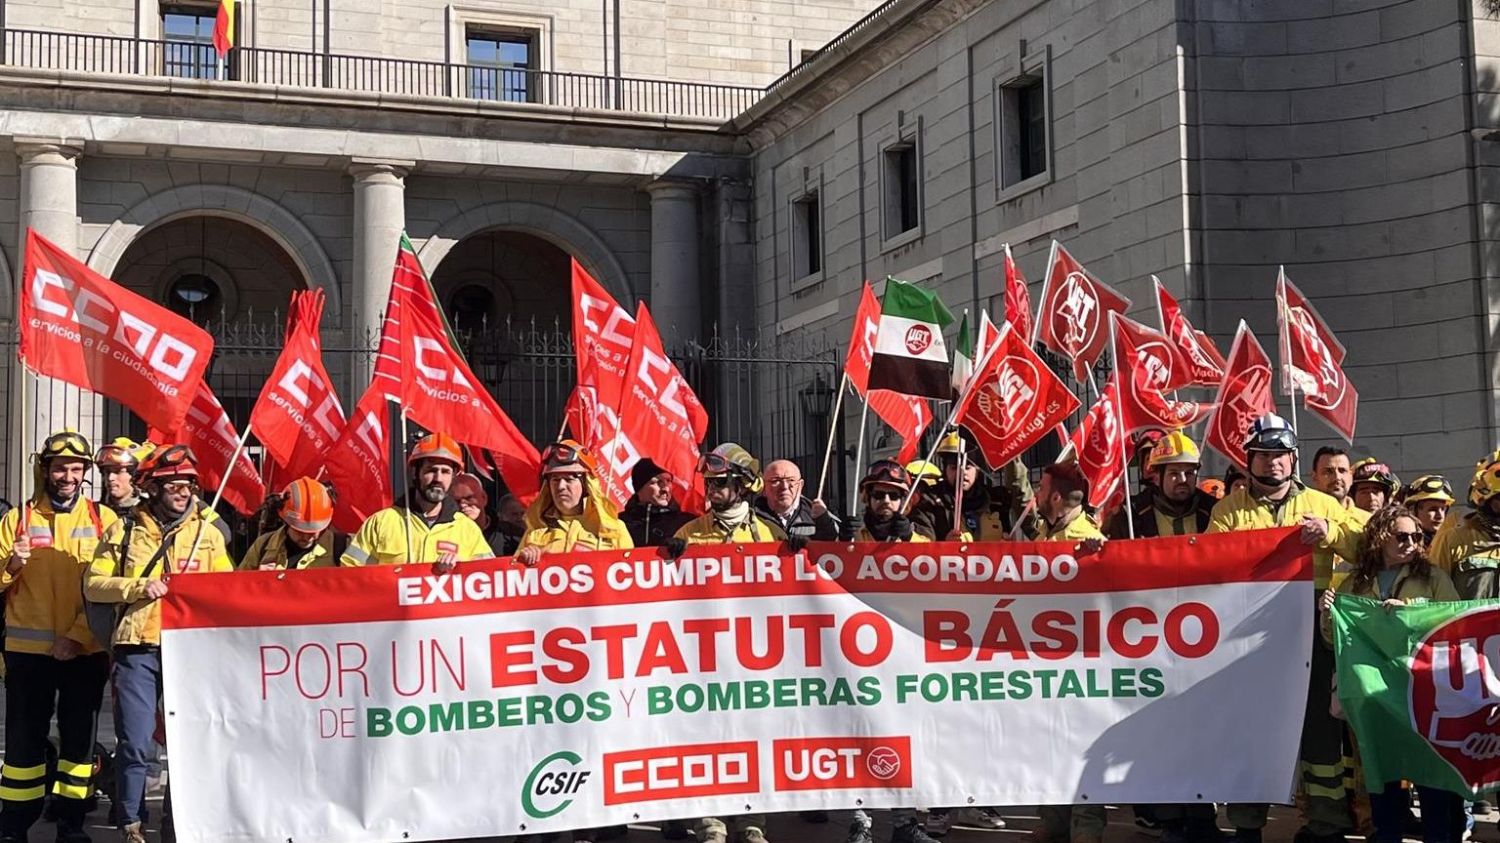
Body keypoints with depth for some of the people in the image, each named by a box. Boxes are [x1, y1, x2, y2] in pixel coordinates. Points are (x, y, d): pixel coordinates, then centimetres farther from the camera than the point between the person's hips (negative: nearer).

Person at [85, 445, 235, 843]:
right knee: (136, 743, -4)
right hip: (137, 649, -2)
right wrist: (140, 587, -11)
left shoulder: (207, 533, 11)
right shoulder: (124, 530, 7)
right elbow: (94, 584, 3)